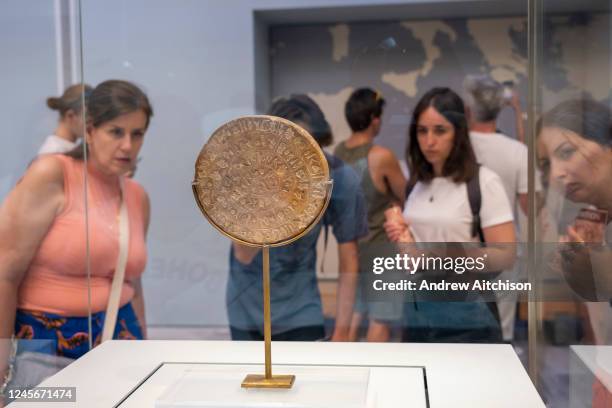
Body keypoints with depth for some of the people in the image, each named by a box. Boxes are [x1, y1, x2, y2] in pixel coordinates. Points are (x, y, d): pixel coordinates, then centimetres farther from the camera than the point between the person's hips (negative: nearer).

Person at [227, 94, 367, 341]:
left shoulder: (341, 180, -19)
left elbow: (348, 266, -11)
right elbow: (244, 255, -24)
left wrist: (341, 332, -10)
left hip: (299, 307, 0)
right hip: (246, 309, 1)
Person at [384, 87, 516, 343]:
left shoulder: (484, 181, -10)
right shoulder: (416, 183, 8)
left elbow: (505, 256, -14)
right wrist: (404, 242, 1)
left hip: (465, 315, -5)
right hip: (416, 311, 5)